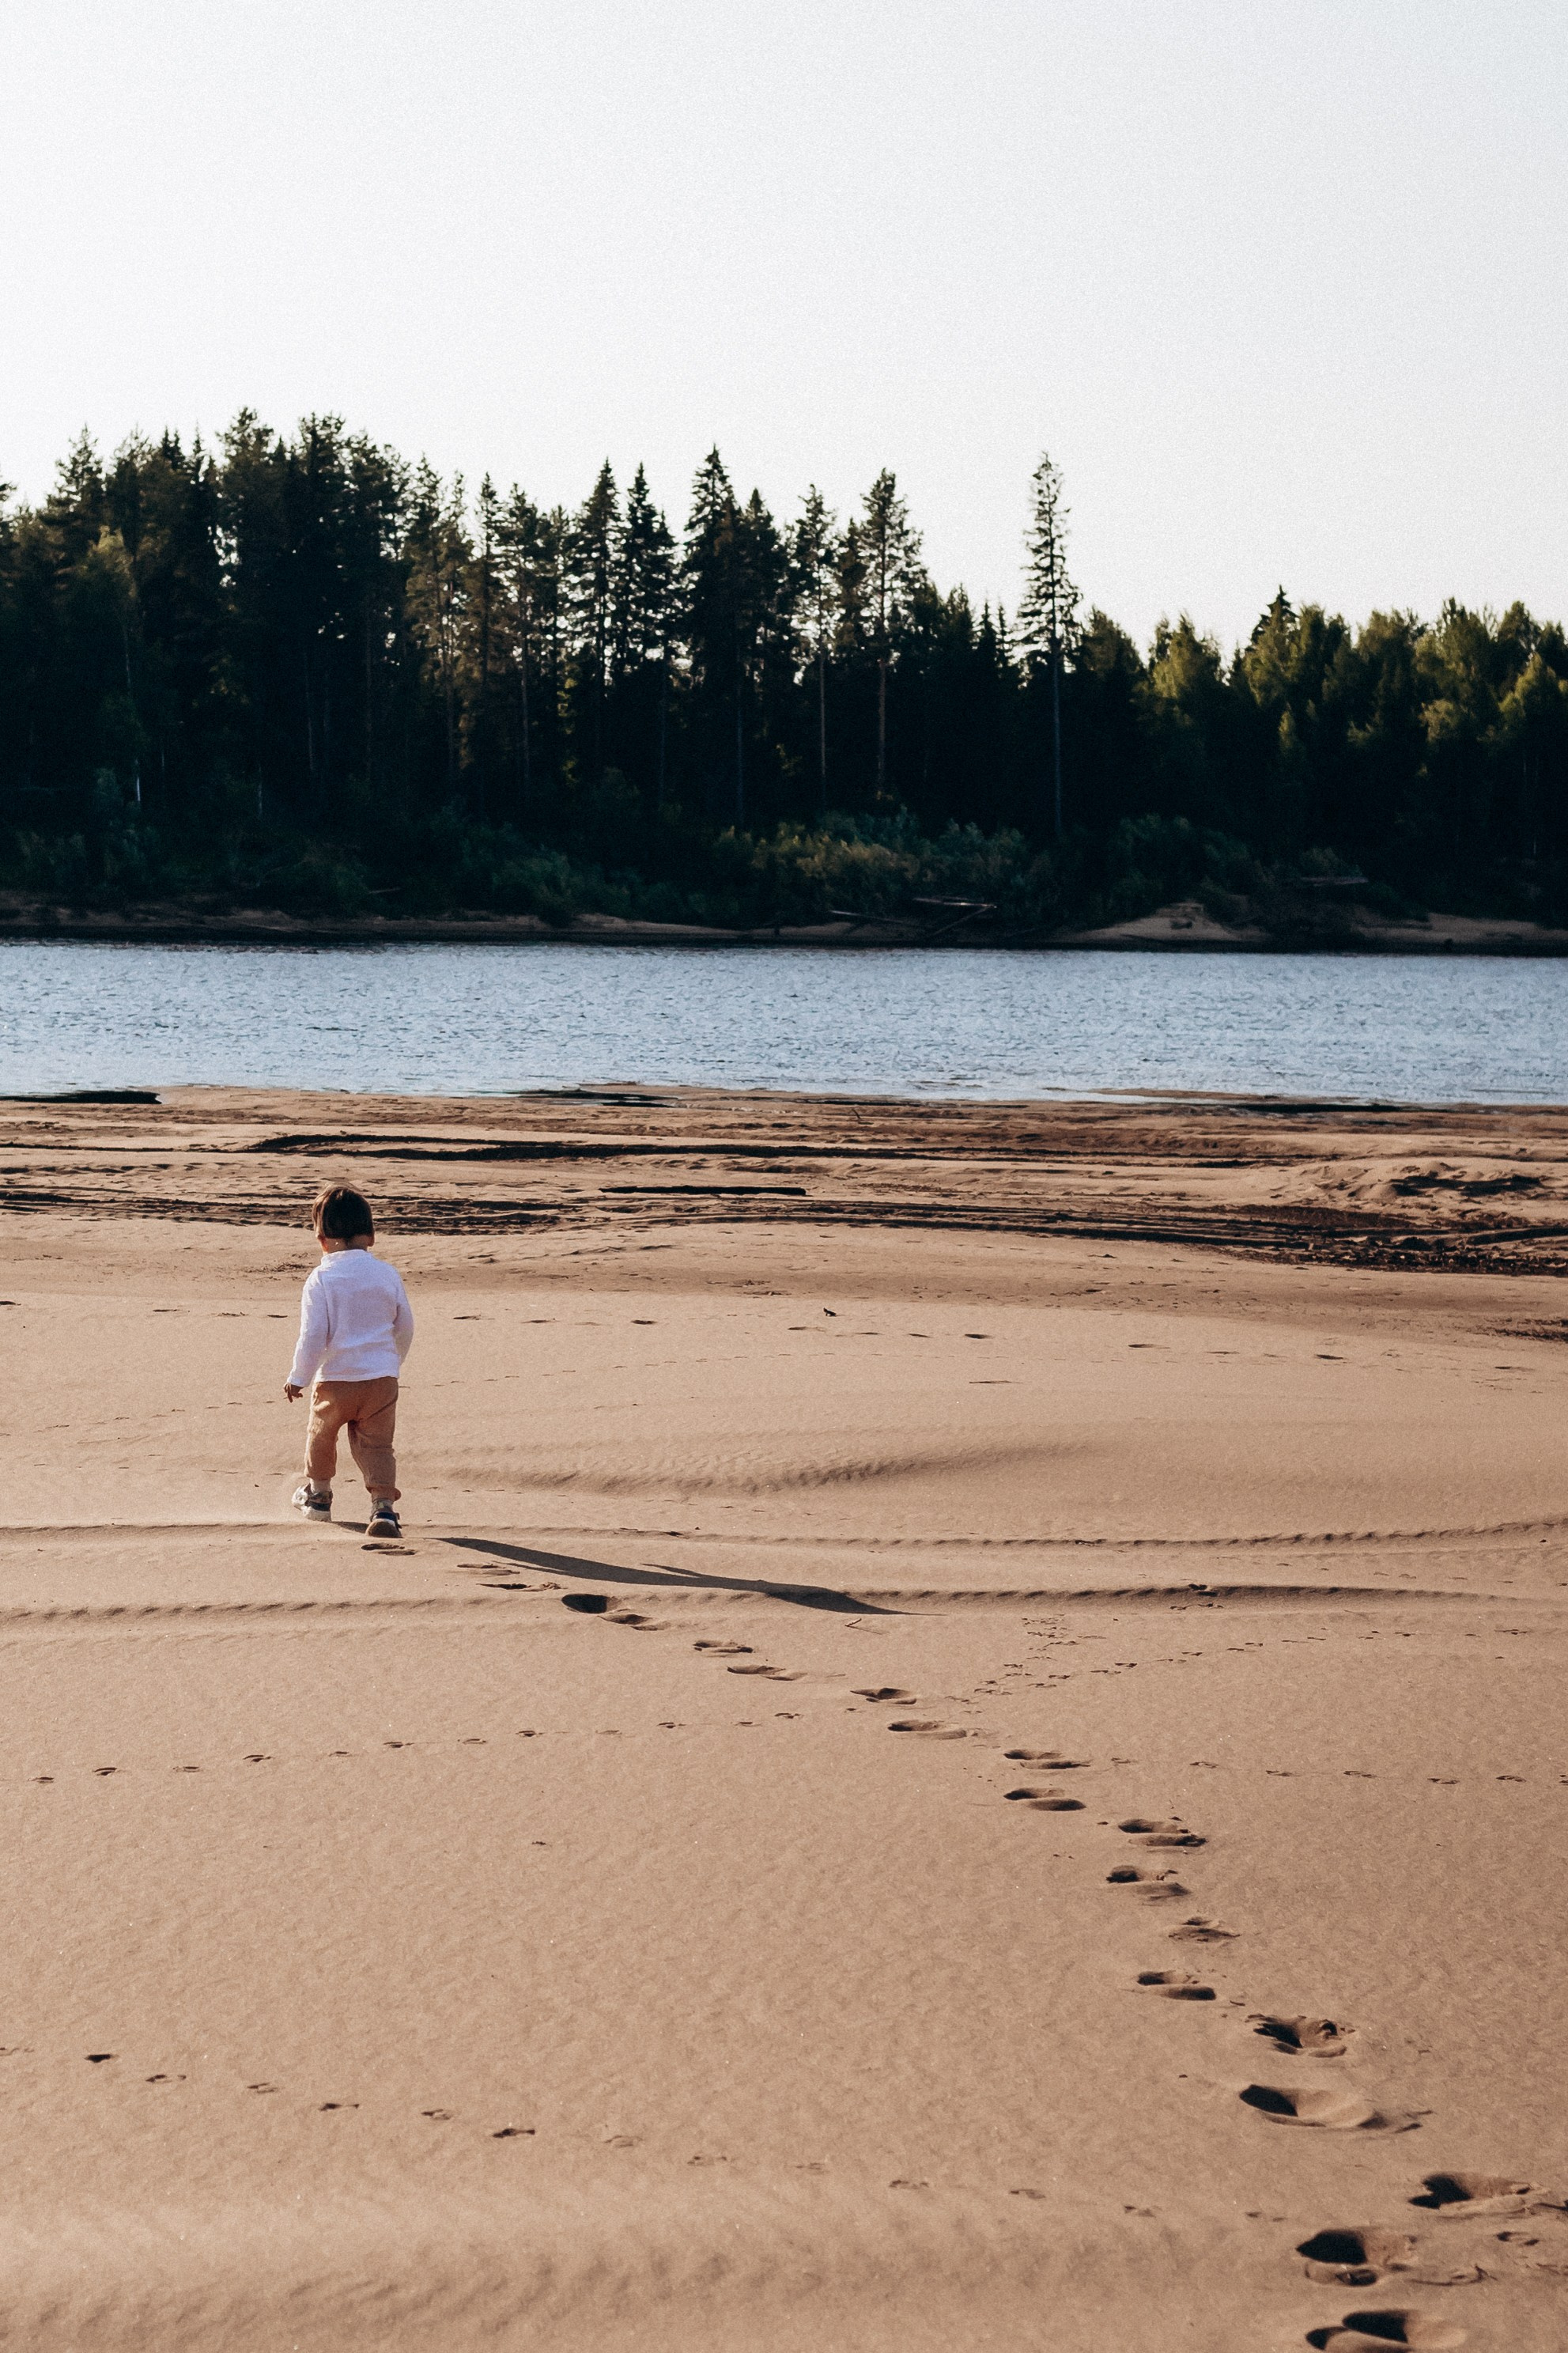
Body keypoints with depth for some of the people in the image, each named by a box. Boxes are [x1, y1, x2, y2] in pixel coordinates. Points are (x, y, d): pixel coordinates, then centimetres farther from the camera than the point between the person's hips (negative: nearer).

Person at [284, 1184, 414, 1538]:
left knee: (321, 1434, 22)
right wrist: (393, 1362, 29)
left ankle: (318, 1494, 40)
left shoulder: (321, 1279, -11)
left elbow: (312, 1335, -13)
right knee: (376, 1444, 5)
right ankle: (384, 1505, -11)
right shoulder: (388, 1275, 1)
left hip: (335, 1379, -2)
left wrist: (297, 1378, -1)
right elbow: (405, 1327, 11)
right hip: (381, 1378, 2)